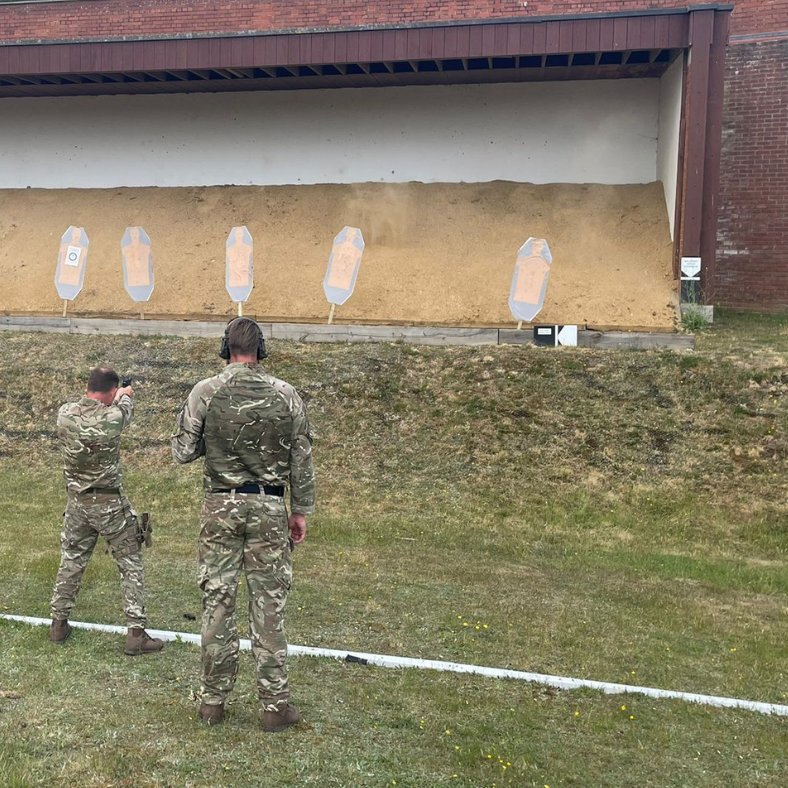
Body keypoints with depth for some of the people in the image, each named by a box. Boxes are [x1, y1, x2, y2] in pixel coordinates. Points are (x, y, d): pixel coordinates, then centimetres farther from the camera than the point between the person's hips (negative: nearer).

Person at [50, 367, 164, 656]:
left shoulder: (65, 413, -8)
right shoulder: (113, 417, -19)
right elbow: (125, 408, 6)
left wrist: (115, 397, 32)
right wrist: (126, 395, 30)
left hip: (76, 502, 5)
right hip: (110, 505, -5)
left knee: (71, 563, 21)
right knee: (131, 566, 6)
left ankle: (59, 624, 31)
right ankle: (136, 634, 5)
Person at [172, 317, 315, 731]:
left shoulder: (205, 392, -5)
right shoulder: (286, 395, -2)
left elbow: (182, 452, -2)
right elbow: (302, 460, 2)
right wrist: (300, 511, 11)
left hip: (221, 507, 0)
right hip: (269, 509, 0)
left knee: (217, 602, 9)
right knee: (269, 606, 5)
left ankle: (213, 700, 18)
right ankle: (274, 705, 12)